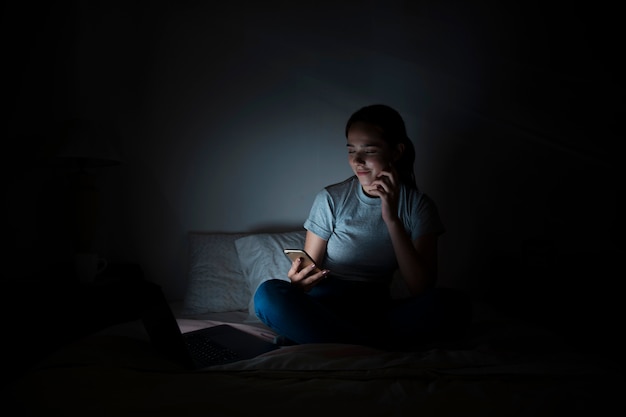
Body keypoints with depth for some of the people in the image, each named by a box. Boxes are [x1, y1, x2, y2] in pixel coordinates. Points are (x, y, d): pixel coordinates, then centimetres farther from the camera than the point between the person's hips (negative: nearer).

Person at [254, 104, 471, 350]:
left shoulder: (417, 205, 1)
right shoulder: (331, 199, 0)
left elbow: (422, 288, -10)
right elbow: (309, 267, 1)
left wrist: (392, 219, -18)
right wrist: (300, 281, -24)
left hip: (378, 310, 1)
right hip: (325, 306, 0)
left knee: (452, 305, -28)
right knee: (268, 295, -31)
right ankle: (379, 347, -25)